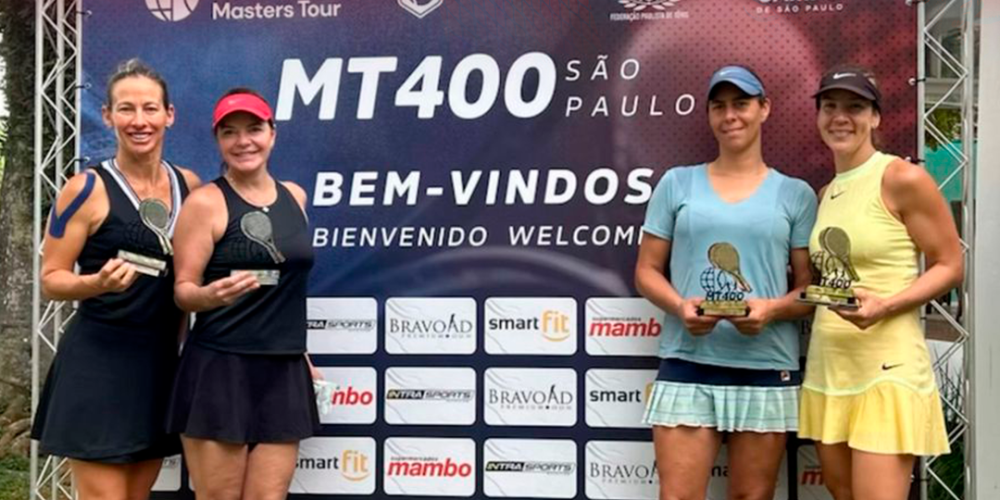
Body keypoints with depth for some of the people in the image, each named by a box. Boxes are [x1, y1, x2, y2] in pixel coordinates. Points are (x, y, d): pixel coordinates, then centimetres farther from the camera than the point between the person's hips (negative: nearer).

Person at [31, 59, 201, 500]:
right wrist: (98, 283, -25)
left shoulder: (189, 185, 6)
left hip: (161, 362, 6)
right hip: (98, 363, -5)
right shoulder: (88, 188, -9)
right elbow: (51, 279, -7)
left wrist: (181, 335, 12)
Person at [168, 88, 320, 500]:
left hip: (284, 373, 5)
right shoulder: (206, 202, -6)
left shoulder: (294, 196, 11)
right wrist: (212, 295, -28)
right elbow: (183, 290, -7)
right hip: (218, 371, -5)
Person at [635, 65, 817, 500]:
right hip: (687, 365, 0)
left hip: (766, 369, 1)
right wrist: (680, 306, -11)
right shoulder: (677, 183, 8)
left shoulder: (795, 194, 8)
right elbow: (647, 271, 9)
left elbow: (811, 288, 7)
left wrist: (771, 308, -13)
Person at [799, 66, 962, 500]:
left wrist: (884, 305, -21)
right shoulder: (826, 193, 14)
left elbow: (950, 267, -7)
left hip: (886, 369, -7)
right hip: (826, 368, 7)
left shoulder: (902, 179, -8)